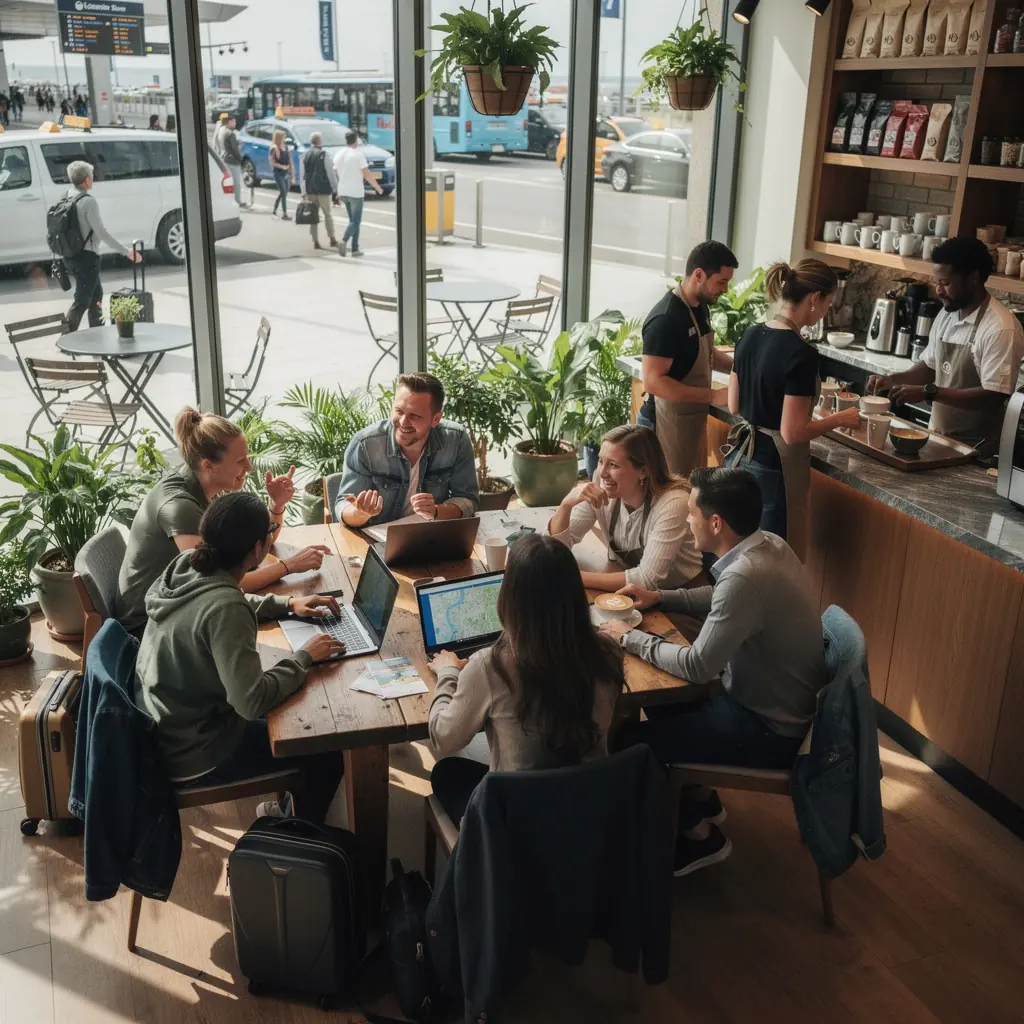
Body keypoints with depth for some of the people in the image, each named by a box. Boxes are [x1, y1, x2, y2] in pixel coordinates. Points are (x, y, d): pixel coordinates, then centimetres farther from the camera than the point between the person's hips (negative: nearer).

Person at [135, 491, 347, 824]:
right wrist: (305, 657, -21)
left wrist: (287, 604, 5)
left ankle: (285, 808, 40)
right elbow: (252, 701, -34)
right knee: (326, 757, 5)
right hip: (189, 755, -8)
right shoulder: (224, 608, -33)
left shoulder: (186, 565, -8)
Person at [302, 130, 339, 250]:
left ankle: (316, 241, 7)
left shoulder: (305, 155, 5)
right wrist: (335, 187, -2)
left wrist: (303, 191, 10)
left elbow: (303, 174, 7)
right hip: (323, 188, -4)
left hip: (310, 189, 4)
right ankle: (332, 239, 9)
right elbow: (330, 172, -10)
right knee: (327, 214, 7)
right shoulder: (323, 154, -10)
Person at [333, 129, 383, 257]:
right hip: (356, 192, -6)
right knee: (355, 221, -2)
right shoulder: (358, 154, -12)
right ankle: (344, 240, -24)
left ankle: (355, 249, 11)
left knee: (353, 220, 15)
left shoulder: (339, 154, 7)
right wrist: (378, 187, -3)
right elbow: (366, 174, -14)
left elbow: (336, 174, 13)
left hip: (343, 192, 6)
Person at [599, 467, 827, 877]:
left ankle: (698, 835, 16)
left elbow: (697, 667, -27)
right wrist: (659, 598, 8)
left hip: (769, 730, -9)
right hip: (776, 701, 9)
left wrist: (631, 638, -14)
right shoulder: (768, 545, -4)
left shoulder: (746, 575, -33)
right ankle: (699, 798, 33)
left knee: (630, 742, -4)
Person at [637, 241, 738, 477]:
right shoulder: (665, 319, -23)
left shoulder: (700, 305, 5)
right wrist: (713, 396, -26)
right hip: (668, 422, -9)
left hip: (694, 417, 9)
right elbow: (653, 381, -27)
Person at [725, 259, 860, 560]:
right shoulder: (801, 353, -21)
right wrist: (840, 419, -7)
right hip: (773, 467, -8)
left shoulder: (751, 335, 2)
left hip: (741, 456, 8)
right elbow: (792, 433, -20)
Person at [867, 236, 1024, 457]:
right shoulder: (946, 315, 5)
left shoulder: (1000, 328, -20)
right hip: (937, 438, 7)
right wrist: (892, 379, 0)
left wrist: (928, 392, -27)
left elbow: (993, 397, -24)